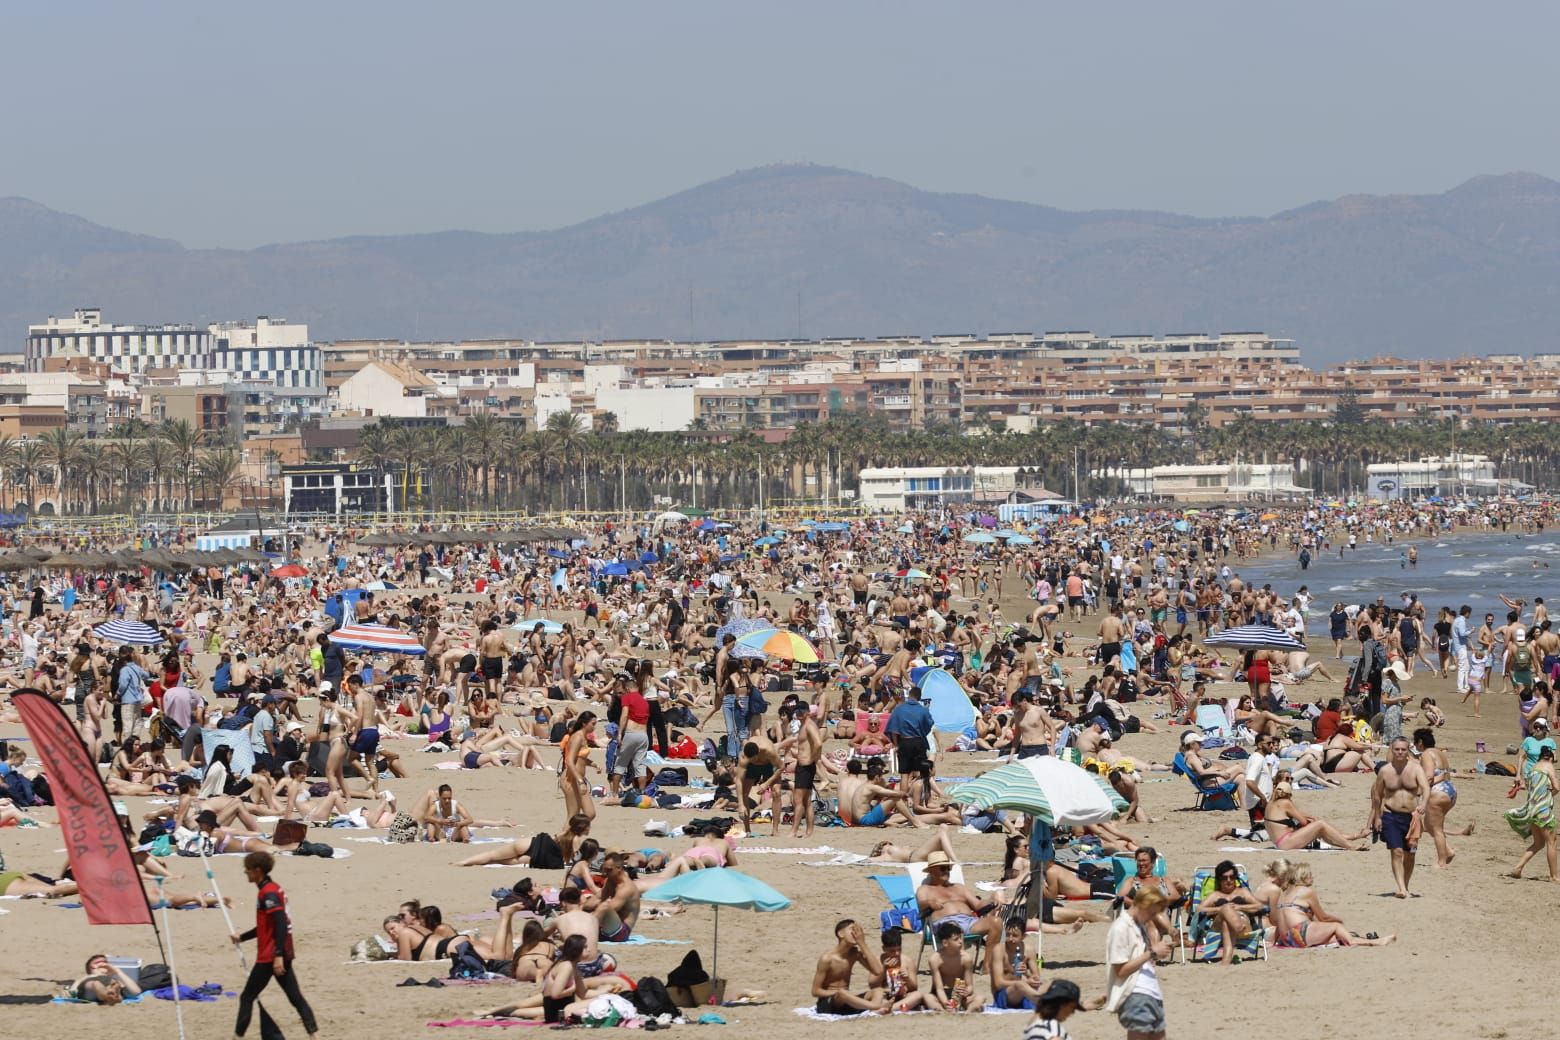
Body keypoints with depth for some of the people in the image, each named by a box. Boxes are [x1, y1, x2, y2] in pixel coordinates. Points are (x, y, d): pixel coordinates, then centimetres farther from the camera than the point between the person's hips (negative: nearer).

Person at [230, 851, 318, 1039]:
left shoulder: (268, 893, -14)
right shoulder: (272, 889, 15)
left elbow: (280, 924, -23)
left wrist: (278, 955, -28)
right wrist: (242, 938, 26)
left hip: (270, 955, -9)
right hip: (283, 954, 9)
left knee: (247, 997, 2)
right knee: (295, 996, 5)